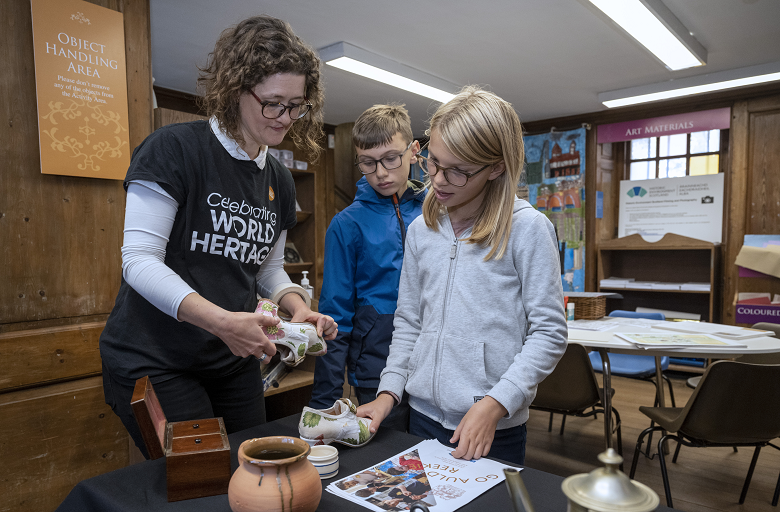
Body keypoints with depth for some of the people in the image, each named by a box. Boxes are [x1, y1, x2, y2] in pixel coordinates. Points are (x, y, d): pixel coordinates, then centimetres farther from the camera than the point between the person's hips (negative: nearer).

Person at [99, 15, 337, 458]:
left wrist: (299, 306, -7)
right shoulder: (175, 149, -13)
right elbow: (139, 260, -19)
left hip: (235, 361, 7)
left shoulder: (279, 180, 7)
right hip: (154, 360, -6)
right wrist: (219, 320, -31)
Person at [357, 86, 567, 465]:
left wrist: (494, 404, -17)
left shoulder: (526, 228, -10)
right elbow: (408, 322, 10)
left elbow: (549, 332, -10)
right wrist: (389, 391, 1)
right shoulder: (420, 229, 5)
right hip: (423, 414, 5)